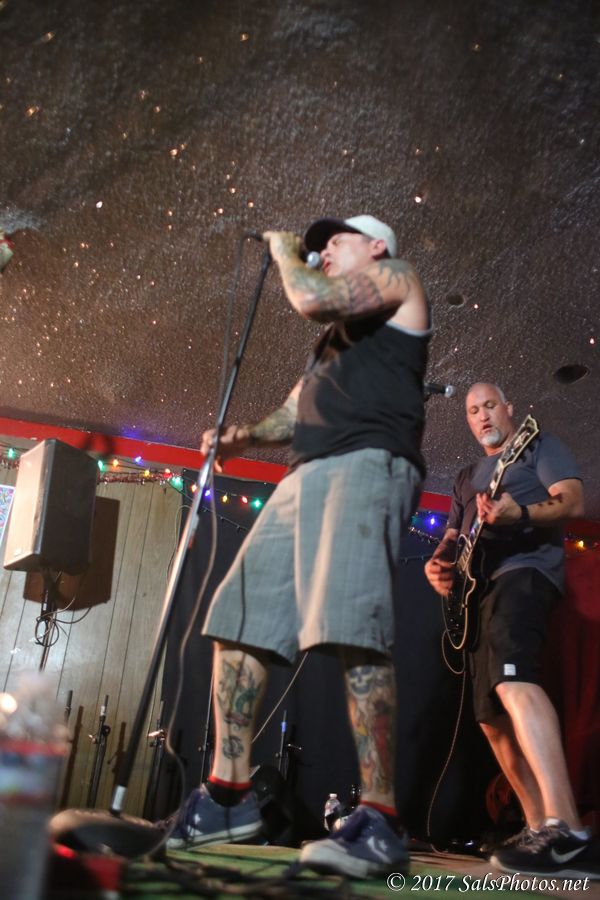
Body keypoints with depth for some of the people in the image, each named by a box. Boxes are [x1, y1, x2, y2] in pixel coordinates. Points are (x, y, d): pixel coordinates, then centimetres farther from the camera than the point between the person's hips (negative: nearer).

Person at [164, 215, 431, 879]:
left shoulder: (399, 279, 13)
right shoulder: (332, 338, 36)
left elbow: (311, 298, -5)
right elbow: (296, 410, 30)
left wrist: (284, 252, 14)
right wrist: (244, 436, 12)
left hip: (368, 464, -8)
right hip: (304, 477, 9)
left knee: (351, 627, -24)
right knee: (237, 621, -1)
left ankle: (379, 823, -21)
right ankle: (228, 798, 5)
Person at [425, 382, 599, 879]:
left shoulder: (539, 445, 10)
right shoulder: (467, 477, 29)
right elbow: (454, 536, 27)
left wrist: (519, 513, -26)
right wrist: (439, 563, 2)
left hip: (525, 567, -9)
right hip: (482, 588, 9)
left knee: (511, 680, -33)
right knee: (492, 717, 5)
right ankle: (540, 828, 14)